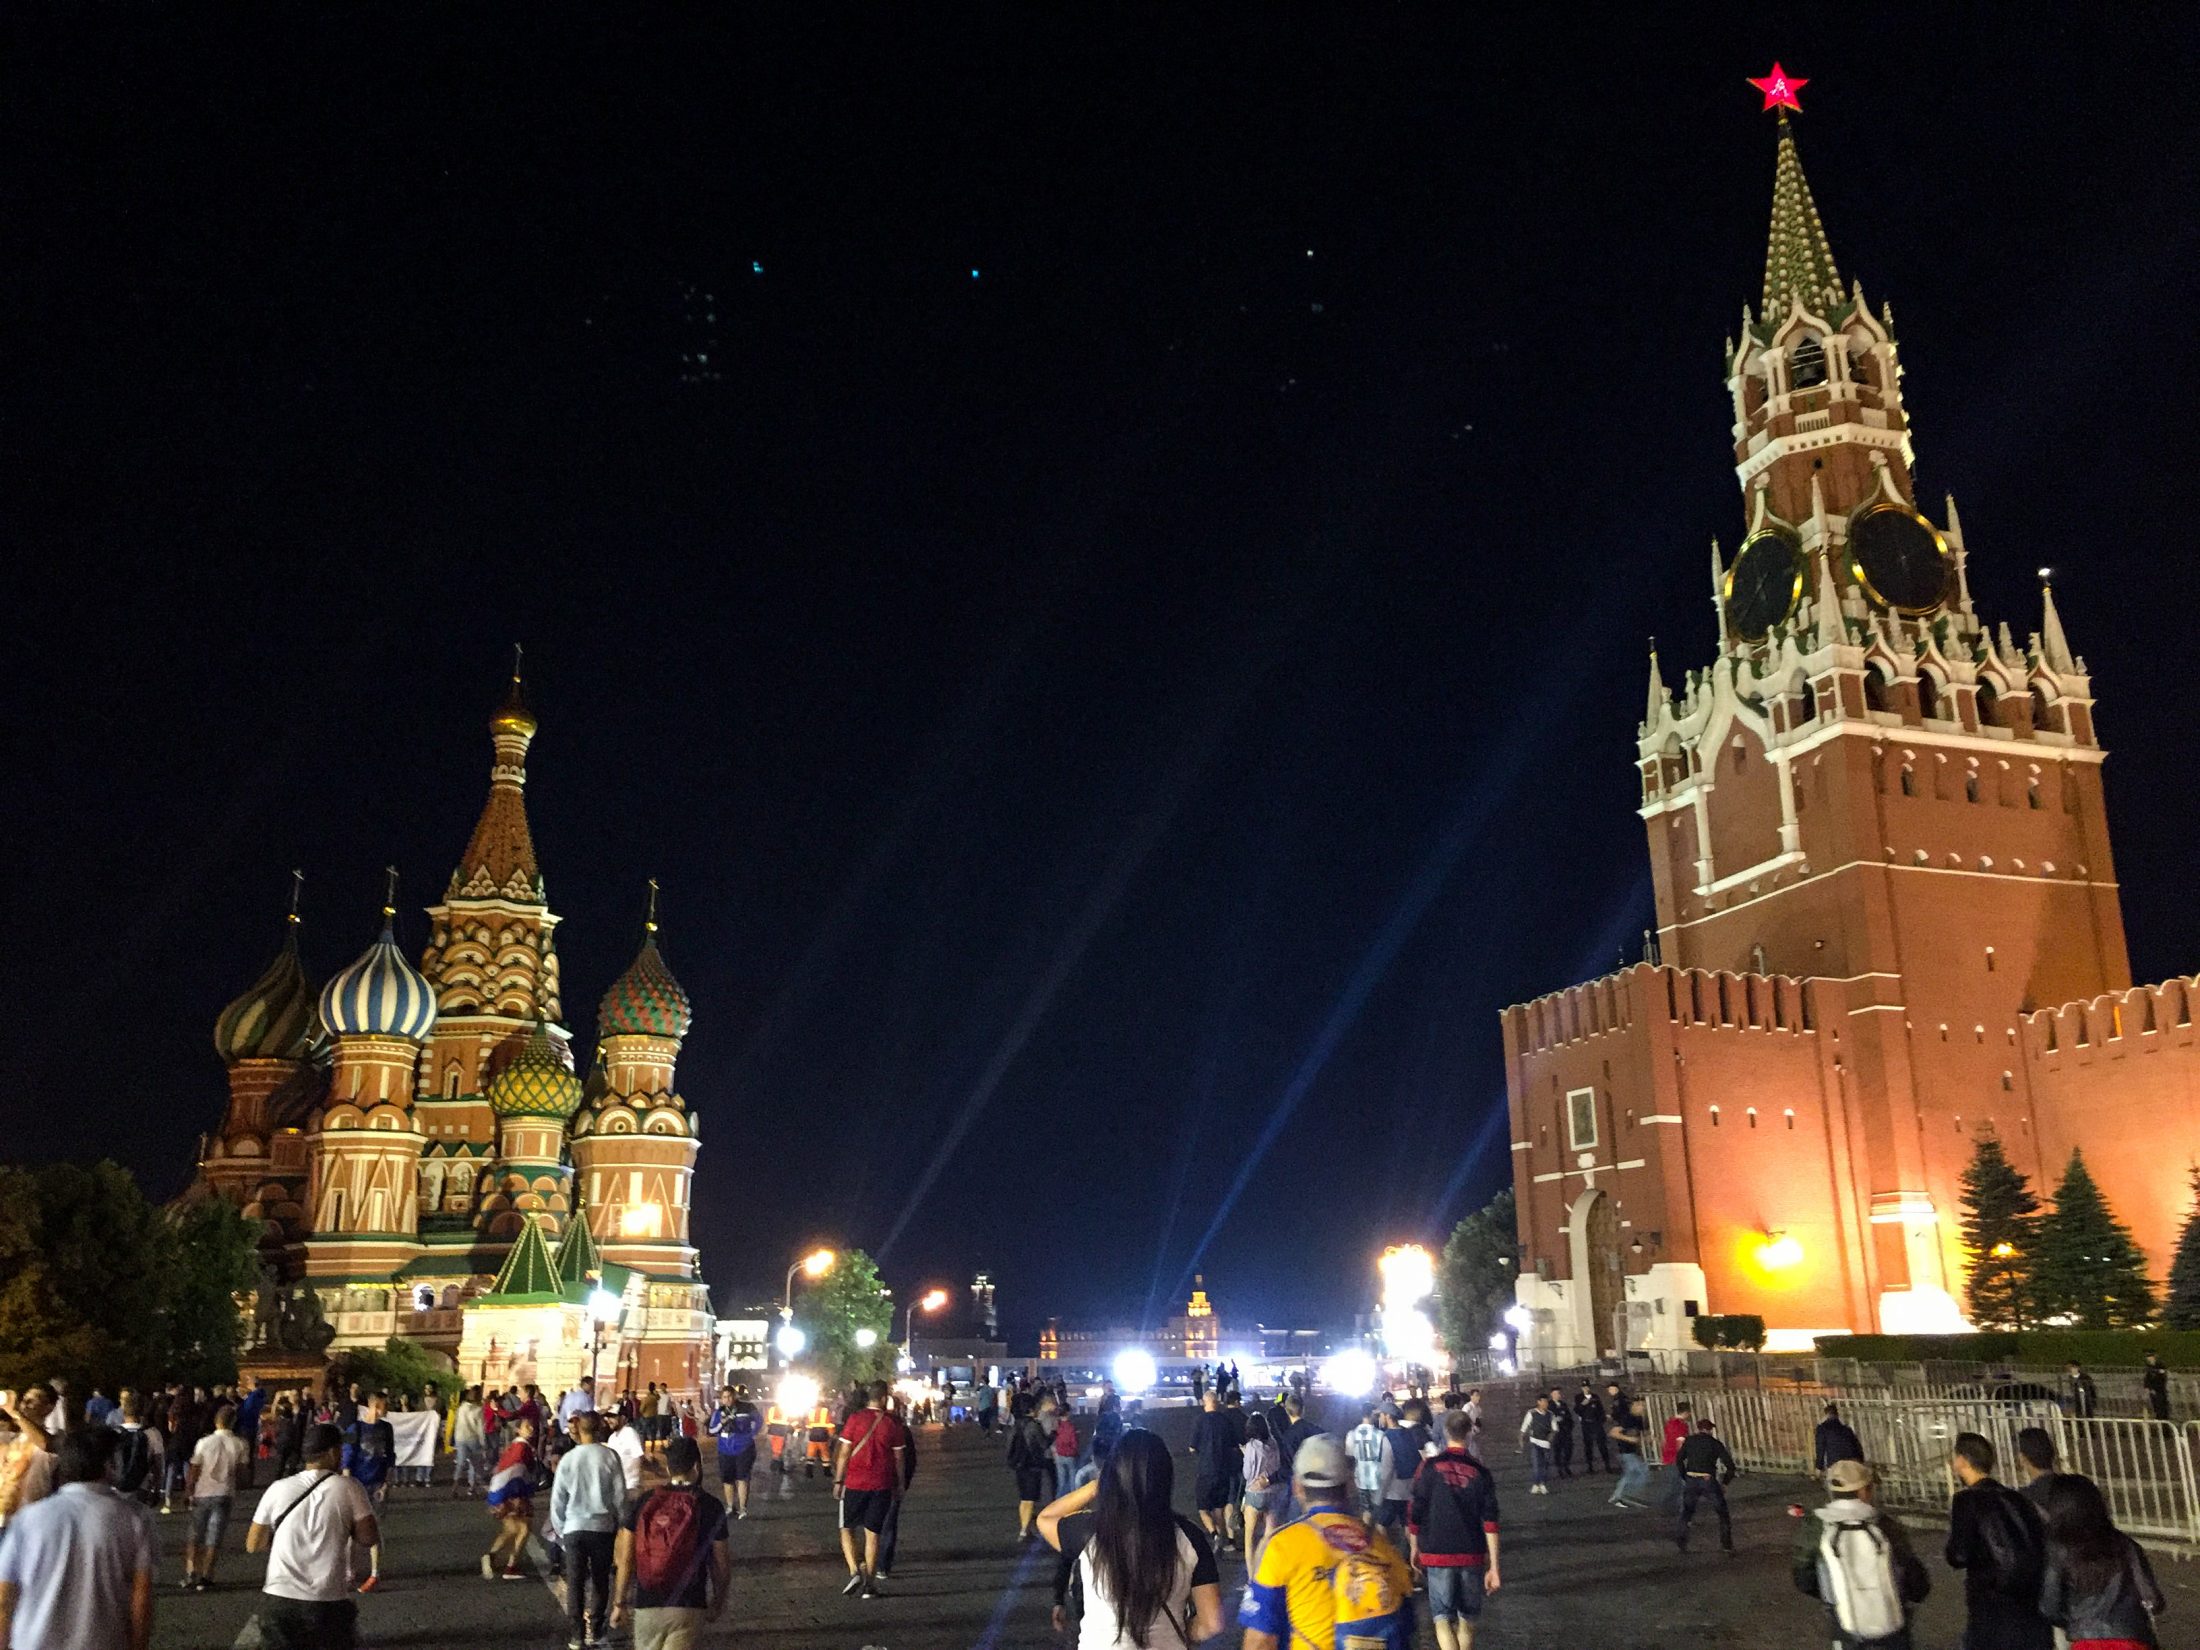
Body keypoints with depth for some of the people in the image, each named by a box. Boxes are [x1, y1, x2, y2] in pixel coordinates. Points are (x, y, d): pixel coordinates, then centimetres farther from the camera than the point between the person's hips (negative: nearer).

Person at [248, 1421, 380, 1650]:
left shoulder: (278, 1489, 2)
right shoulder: (349, 1488, -5)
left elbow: (253, 1545, 8)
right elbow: (370, 1539, -5)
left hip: (281, 1599, 2)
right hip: (330, 1603, -2)